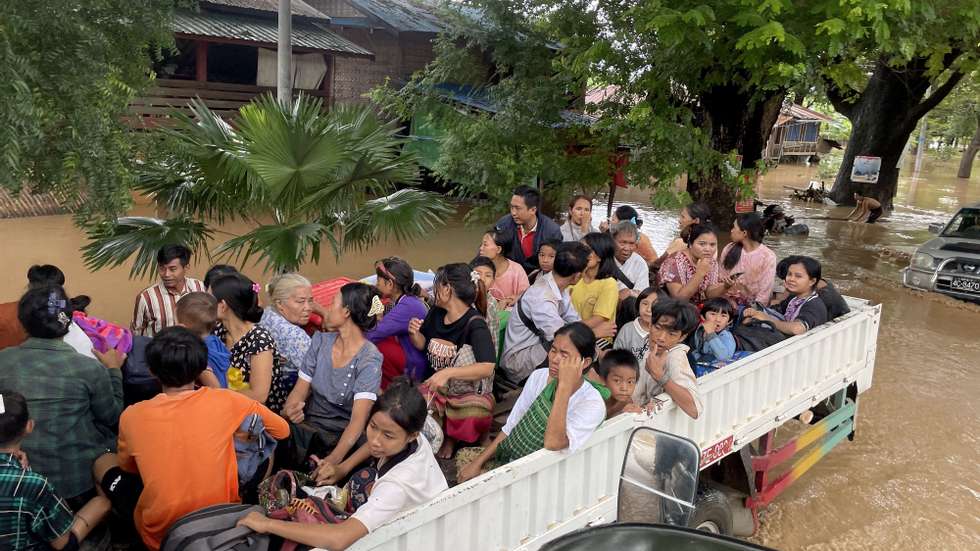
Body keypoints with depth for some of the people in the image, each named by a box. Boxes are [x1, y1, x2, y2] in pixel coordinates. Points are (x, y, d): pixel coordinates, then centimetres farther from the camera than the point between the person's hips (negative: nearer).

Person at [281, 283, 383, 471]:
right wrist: (288, 411, -21)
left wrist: (334, 459, -37)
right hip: (309, 427, 5)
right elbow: (300, 390, 3)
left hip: (344, 436, -5)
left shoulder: (369, 359, -14)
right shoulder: (320, 341, 4)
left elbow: (358, 418, -22)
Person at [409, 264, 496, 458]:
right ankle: (439, 432, 6)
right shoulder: (436, 313, 0)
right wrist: (415, 334, -7)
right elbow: (423, 345, 16)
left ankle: (451, 436, 2)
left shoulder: (475, 324, -19)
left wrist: (448, 372, -41)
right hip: (438, 387, 4)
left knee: (473, 417, -34)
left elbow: (487, 367, -31)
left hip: (470, 393, -4)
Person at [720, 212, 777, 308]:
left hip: (753, 306, -2)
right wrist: (731, 306, -7)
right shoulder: (728, 249, 2)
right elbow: (722, 281, 5)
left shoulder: (768, 256, -8)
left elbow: (765, 292, -8)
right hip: (731, 304, 3)